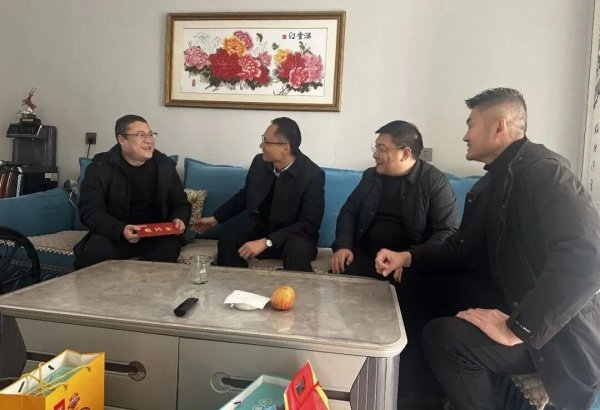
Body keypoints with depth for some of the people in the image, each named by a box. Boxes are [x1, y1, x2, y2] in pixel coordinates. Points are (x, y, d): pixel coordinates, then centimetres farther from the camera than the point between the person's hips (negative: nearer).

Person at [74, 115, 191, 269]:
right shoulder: (100, 167, 0)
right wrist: (120, 230, -26)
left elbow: (181, 204, 15)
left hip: (156, 236, 2)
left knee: (169, 247, -31)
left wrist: (179, 220, -10)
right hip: (113, 234, -1)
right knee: (92, 254, -31)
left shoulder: (165, 165, 7)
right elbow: (89, 210, -8)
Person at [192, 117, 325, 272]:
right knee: (227, 240, -22)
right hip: (261, 234, 5)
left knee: (297, 249, -38)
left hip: (296, 238, -4)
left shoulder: (313, 174, -19)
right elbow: (244, 196, 15)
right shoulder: (259, 162, -4)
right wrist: (215, 218, 13)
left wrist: (266, 242, -29)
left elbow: (309, 224, -22)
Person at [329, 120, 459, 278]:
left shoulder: (435, 181, -4)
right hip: (366, 255, 4)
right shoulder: (371, 176, 11)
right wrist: (343, 246, -3)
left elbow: (448, 231, -10)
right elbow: (349, 212, 16)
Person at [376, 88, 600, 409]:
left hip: (560, 330, -9)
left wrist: (518, 328, -33)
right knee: (431, 288, 7)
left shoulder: (543, 170, -19)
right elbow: (462, 249, 13)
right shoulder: (494, 181, 11)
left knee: (443, 336, -28)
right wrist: (408, 258, -2)